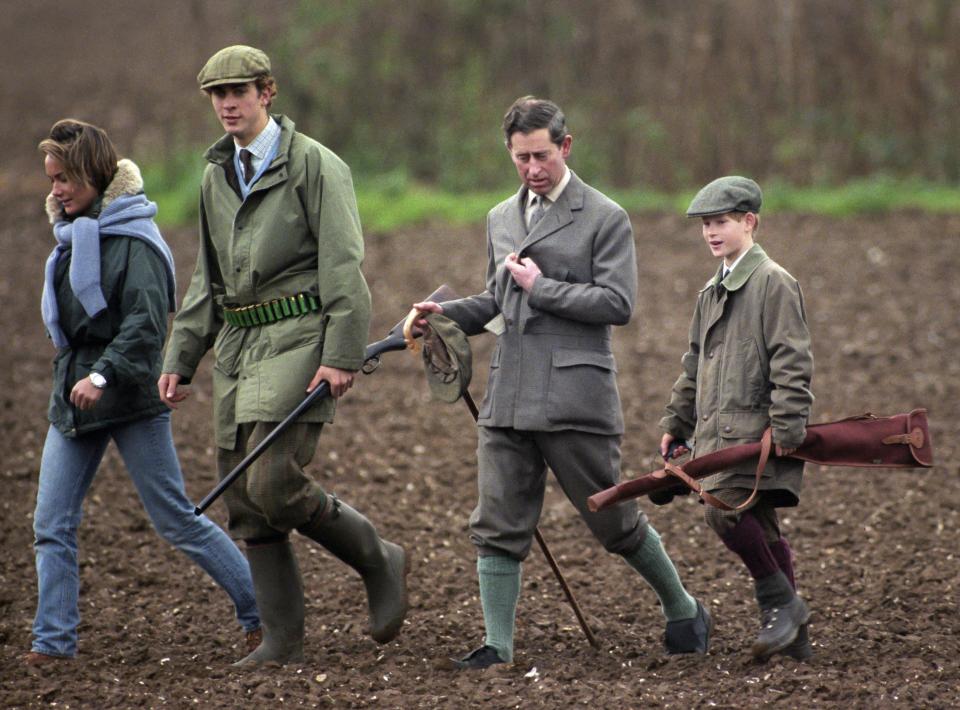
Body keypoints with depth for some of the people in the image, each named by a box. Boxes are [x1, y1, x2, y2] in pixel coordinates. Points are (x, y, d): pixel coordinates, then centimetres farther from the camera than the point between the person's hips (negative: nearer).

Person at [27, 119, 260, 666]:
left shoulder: (133, 238, -13)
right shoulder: (74, 235, 14)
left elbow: (146, 322, -22)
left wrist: (104, 375, -31)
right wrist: (73, 377, 18)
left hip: (131, 400, -8)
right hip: (74, 400, 8)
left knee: (177, 522, -3)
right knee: (52, 527, 0)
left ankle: (264, 615, 7)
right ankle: (54, 641, 3)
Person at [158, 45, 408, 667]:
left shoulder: (314, 165, -5)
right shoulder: (216, 177, 17)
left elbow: (343, 266, -11)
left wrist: (342, 356, -18)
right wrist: (181, 359, 16)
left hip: (297, 336, -7)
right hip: (238, 342, 8)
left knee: (275, 482, -19)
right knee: (246, 499, 3)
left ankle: (379, 561, 2)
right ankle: (283, 640, 8)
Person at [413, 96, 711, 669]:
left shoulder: (605, 218, -2)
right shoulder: (501, 219, 18)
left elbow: (617, 304, -11)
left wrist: (540, 286, -11)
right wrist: (447, 314, 9)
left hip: (575, 394, -6)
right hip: (508, 399, 6)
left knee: (614, 519, 3)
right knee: (498, 525, -1)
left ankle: (683, 612, 22)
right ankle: (499, 645, 1)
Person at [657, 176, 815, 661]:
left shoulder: (773, 282, -6)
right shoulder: (712, 292, 20)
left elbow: (792, 361, -12)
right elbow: (695, 364, 28)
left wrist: (787, 426, -18)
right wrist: (678, 422, 26)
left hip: (756, 426, -8)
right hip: (720, 430, 8)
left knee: (725, 507, -24)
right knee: (759, 529, 9)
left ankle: (780, 601, -10)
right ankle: (791, 634, 13)